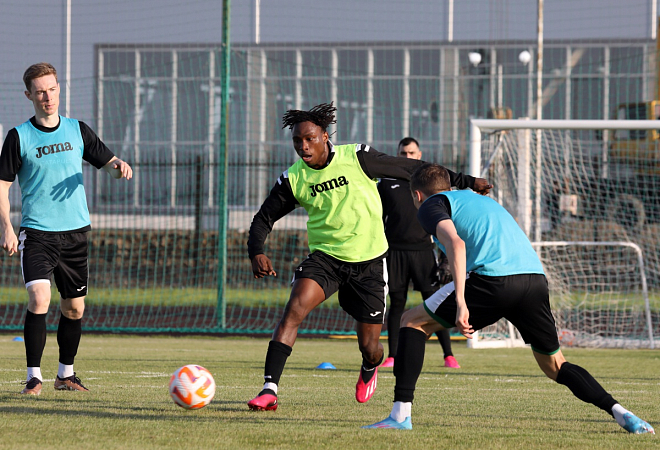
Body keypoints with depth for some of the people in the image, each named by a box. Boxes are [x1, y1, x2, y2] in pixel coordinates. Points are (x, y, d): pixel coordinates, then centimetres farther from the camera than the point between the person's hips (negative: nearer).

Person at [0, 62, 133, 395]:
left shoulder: (77, 130, 7)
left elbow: (106, 162, 13)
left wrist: (119, 166, -12)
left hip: (75, 231, 4)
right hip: (36, 231, -4)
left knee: (75, 306, 9)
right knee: (39, 298, -20)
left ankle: (66, 374, 25)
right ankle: (33, 377, -14)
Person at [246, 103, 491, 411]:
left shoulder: (357, 158, -11)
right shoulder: (292, 179, -5)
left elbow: (409, 169, -2)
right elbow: (264, 218, 5)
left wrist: (464, 182, 3)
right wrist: (256, 253, -17)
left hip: (368, 262, -1)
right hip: (324, 258, 1)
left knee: (369, 347, 3)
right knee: (293, 310, -25)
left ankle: (370, 369, 43)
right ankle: (269, 391, -26)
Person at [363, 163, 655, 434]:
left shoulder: (432, 205, 13)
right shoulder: (477, 199, 36)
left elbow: (455, 243, -8)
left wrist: (460, 302, -16)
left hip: (492, 278, -6)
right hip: (535, 276, 6)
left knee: (413, 322, 11)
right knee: (554, 365, 22)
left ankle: (401, 414, 1)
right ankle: (620, 413, 3)